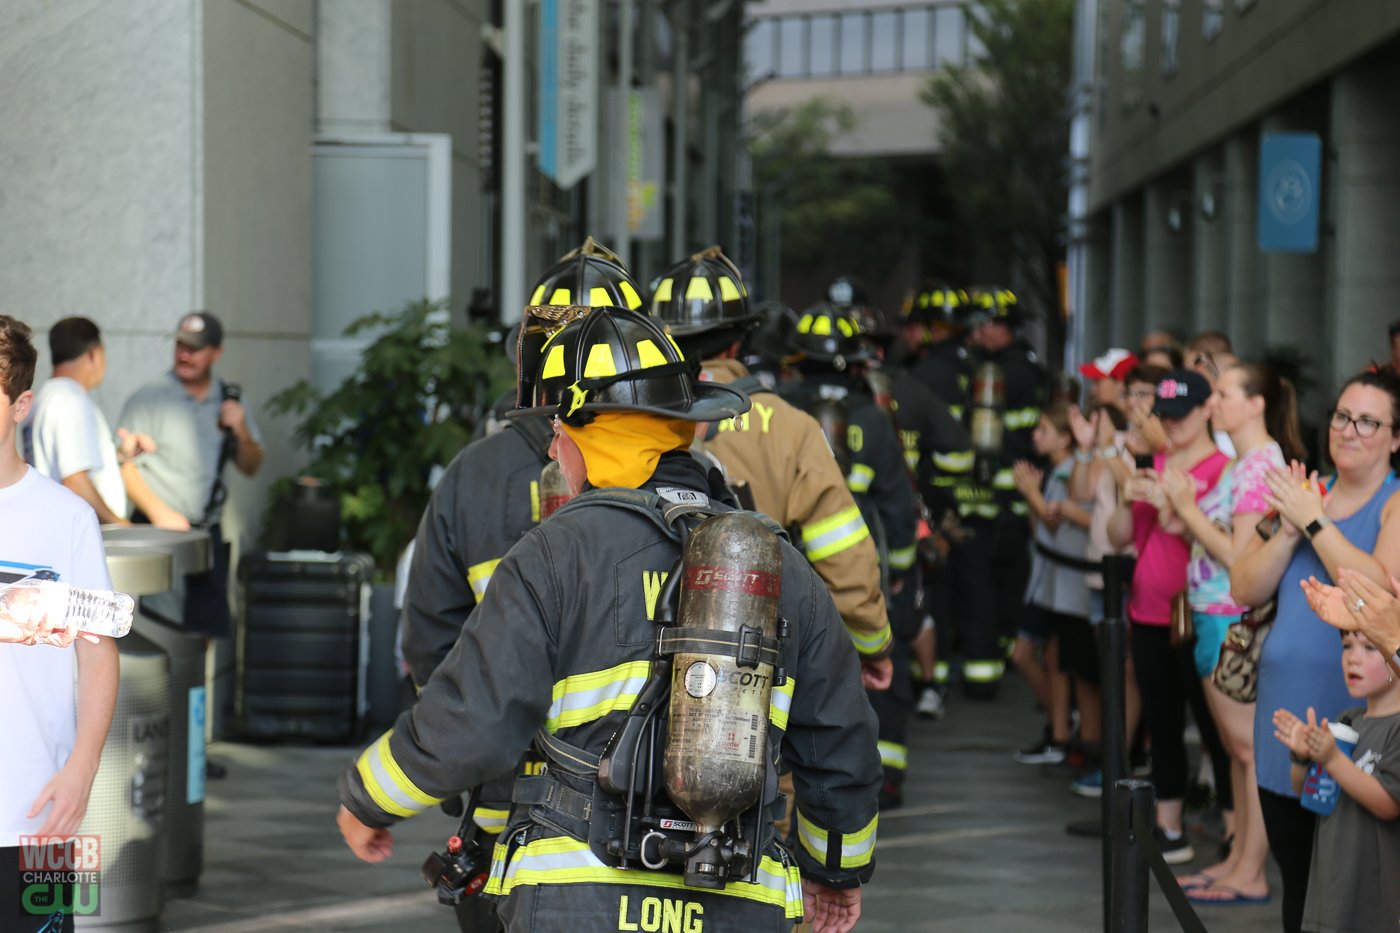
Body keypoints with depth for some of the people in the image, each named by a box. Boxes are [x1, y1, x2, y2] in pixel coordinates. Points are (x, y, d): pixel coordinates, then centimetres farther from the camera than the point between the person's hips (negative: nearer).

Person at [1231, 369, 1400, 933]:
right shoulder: (1303, 492, 12)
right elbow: (1245, 590, 6)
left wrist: (1315, 522, -17)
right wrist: (1288, 529, -10)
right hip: (1285, 719, 6)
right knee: (1296, 884, 15)